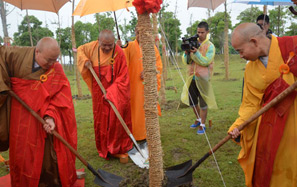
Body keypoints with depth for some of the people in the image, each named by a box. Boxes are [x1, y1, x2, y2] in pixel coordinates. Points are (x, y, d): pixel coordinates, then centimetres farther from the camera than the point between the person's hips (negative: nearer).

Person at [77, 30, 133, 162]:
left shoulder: (119, 53, -17)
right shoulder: (93, 47, -5)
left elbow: (122, 78, -16)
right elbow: (80, 49, 16)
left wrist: (111, 92, -22)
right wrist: (85, 60, -4)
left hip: (116, 93, -4)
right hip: (99, 93, 4)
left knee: (117, 120, -2)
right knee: (101, 121, 12)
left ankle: (119, 149, 13)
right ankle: (104, 150, 27)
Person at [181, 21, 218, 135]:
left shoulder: (210, 46, -2)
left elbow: (206, 62, -13)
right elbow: (186, 61, 3)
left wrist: (196, 52, -23)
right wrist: (186, 52, -17)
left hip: (202, 78, -4)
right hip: (192, 77, 5)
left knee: (203, 103, 0)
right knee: (192, 101, 14)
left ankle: (202, 125, 13)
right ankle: (198, 119, 37)